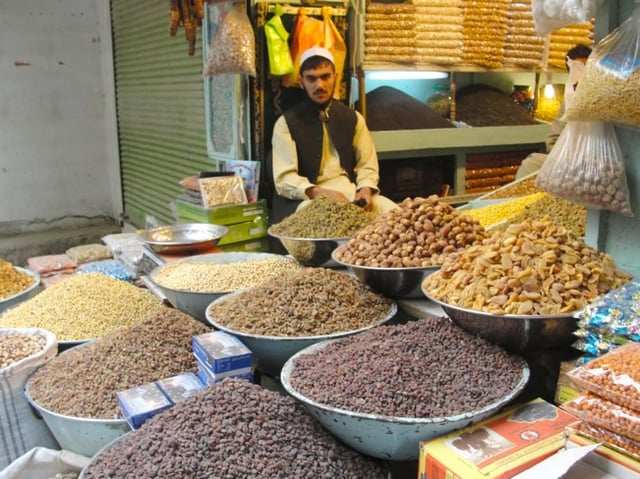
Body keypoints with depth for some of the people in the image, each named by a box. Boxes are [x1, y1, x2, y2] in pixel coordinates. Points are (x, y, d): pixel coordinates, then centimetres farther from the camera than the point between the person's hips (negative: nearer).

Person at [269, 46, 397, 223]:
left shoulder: (353, 118, 13)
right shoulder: (286, 123, 1)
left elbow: (367, 165, 12)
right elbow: (284, 179, -8)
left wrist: (366, 189, -11)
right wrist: (317, 193, -26)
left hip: (350, 192, 5)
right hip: (307, 197, -4)